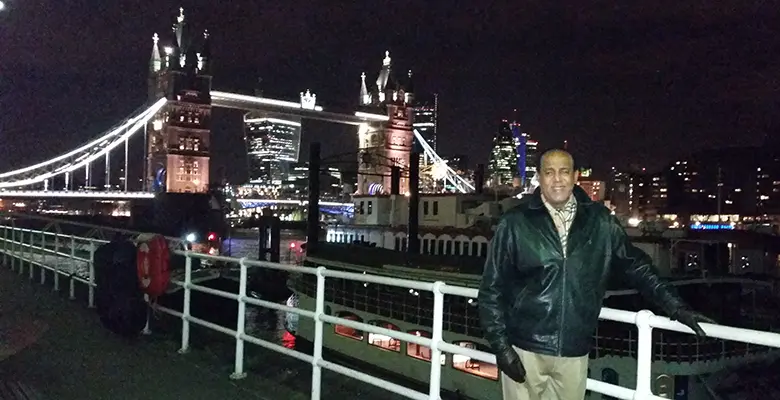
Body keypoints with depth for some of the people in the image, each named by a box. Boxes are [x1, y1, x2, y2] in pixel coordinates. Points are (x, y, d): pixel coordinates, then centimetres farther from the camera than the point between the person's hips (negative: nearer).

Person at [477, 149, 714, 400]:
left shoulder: (599, 221, 1)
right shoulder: (515, 223, -6)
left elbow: (635, 265, 14)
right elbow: (492, 289, -4)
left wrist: (675, 307, 8)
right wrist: (501, 345, -8)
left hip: (574, 353, 3)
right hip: (525, 349, -2)